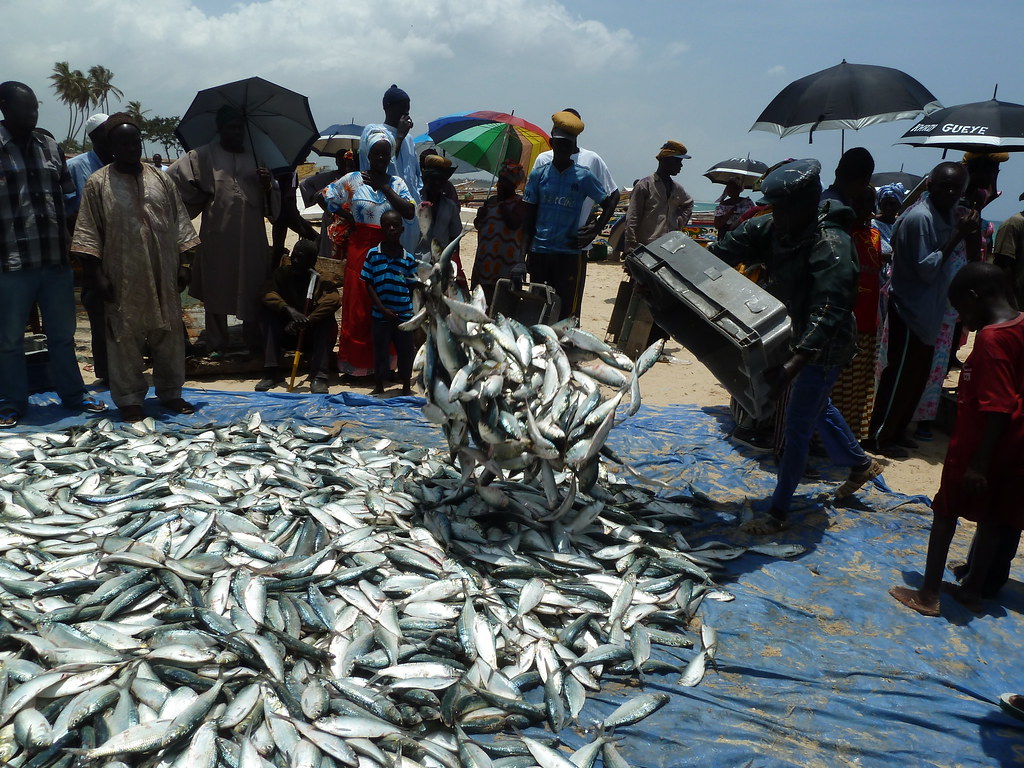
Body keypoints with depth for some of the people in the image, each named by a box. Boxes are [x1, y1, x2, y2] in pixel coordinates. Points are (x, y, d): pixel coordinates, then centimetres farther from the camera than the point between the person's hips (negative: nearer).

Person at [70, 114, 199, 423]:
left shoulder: (162, 181, 8)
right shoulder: (97, 184, -1)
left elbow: (180, 226, 9)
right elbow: (88, 234, -3)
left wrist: (183, 265, 3)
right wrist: (98, 275, -10)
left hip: (163, 278, 3)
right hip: (123, 280, -3)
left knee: (169, 337, 9)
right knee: (126, 341, 3)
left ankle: (170, 392, 23)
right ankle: (130, 400, 13)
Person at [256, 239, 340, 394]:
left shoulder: (319, 281, -10)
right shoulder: (282, 274, -2)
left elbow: (334, 299, -30)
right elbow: (268, 295, -17)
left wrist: (306, 321, -38)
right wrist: (289, 310, -36)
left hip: (311, 334, -2)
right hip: (287, 330, 2)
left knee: (326, 319, -29)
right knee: (272, 312, -23)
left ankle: (318, 376, -38)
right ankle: (272, 372, -29)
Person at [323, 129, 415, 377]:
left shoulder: (396, 183, 7)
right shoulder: (353, 179, 4)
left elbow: (410, 211, -7)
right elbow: (326, 196, 10)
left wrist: (383, 187, -7)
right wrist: (347, 217, 1)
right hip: (360, 248, -1)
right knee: (357, 305, 0)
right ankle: (354, 362, 8)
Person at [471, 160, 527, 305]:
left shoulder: (519, 202, -2)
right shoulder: (491, 200, 18)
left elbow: (514, 224, -16)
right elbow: (477, 224, 20)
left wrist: (502, 205, -9)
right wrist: (482, 213, -1)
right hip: (485, 258, 7)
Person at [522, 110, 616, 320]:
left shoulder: (584, 177, -1)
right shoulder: (538, 174, 5)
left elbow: (611, 200, 9)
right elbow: (529, 217, 8)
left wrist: (596, 229, -3)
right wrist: (523, 253, 3)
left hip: (570, 253, -2)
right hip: (539, 252, 3)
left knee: (567, 314, -4)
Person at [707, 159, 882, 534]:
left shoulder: (831, 247, -31)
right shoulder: (771, 229, -8)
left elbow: (829, 316, -39)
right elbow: (723, 251, -9)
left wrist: (794, 364, -49)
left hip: (823, 349, -8)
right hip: (794, 338, 8)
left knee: (797, 426, -1)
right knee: (818, 408, 26)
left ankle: (778, 513, 11)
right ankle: (861, 464, 50)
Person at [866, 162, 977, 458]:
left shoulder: (950, 215, 8)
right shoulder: (920, 218, -19)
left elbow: (959, 263, 14)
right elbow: (926, 269, -22)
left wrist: (967, 232, 1)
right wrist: (958, 236, -24)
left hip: (928, 311, 9)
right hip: (911, 309, -9)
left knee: (917, 376, 16)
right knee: (901, 376, -3)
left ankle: (896, 431, 27)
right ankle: (879, 437, 8)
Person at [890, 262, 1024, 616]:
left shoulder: (991, 338, -23)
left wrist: (979, 463, -23)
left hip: (976, 444, -8)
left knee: (945, 511, 6)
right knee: (992, 517, 16)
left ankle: (928, 593, 15)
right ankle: (974, 588, 31)